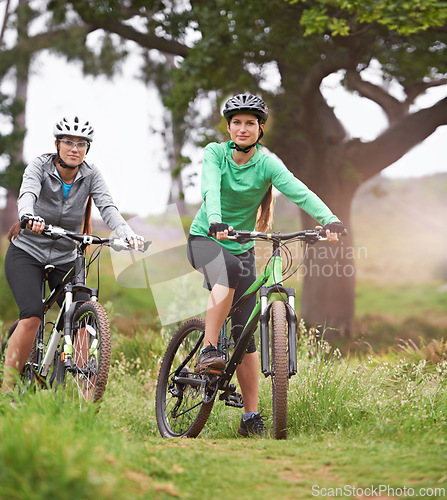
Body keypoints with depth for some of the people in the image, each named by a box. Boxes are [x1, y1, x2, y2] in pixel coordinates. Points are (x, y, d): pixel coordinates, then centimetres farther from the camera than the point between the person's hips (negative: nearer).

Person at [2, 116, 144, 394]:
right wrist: (28, 216, -55)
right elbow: (28, 193, -32)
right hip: (27, 253, -3)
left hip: (65, 258, 3)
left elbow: (107, 207, -21)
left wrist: (128, 234, -42)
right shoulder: (40, 166, -12)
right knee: (33, 316, -23)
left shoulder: (91, 175, -6)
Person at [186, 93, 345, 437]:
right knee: (229, 271, -38)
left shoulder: (267, 164, -8)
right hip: (205, 240, -2)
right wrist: (216, 222, -49)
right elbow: (211, 188, -28)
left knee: (245, 333, -4)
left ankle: (251, 417, 2)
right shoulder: (214, 154, -8)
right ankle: (208, 351, -33)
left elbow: (299, 192, -24)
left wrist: (330, 219, -42)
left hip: (242, 248, 2)